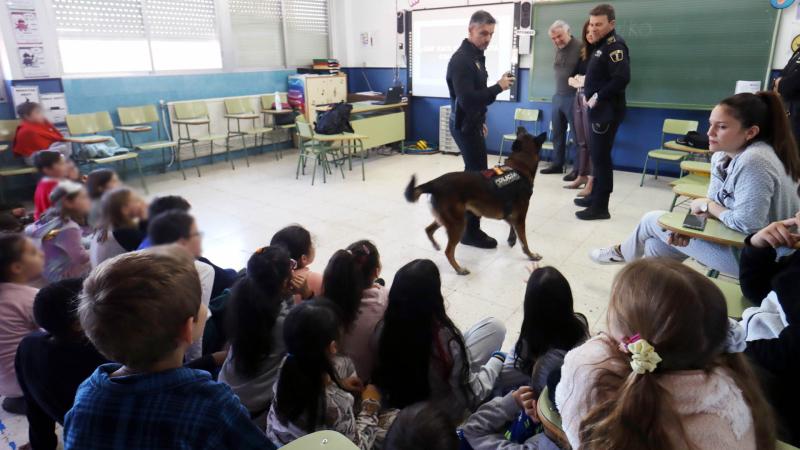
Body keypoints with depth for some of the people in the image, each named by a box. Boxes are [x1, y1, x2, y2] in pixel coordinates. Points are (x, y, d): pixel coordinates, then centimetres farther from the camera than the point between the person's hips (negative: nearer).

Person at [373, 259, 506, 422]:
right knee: (494, 326, 3)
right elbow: (473, 395, -22)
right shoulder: (447, 339, -36)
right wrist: (498, 359, -5)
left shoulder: (383, 328, -23)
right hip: (444, 411, -4)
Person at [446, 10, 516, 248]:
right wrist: (498, 87, -25)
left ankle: (463, 222, 29)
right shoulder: (461, 59, -19)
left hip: (472, 123, 10)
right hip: (465, 125, -10)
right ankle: (471, 232, 2)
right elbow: (467, 99, -28)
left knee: (472, 173, 16)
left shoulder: (477, 56, 13)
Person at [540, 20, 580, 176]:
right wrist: (559, 92, 12)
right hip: (558, 96, 7)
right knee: (557, 133, 12)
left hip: (574, 97, -7)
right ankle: (557, 164, 23)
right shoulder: (558, 49, 12)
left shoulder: (580, 47, -12)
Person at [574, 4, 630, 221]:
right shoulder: (601, 45, 15)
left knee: (601, 156, -6)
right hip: (598, 109, 10)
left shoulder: (615, 45, -14)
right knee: (596, 154, 16)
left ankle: (601, 207, 0)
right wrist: (588, 94, 6)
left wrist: (598, 97, -18)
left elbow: (622, 79, -25)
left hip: (608, 111, -10)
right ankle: (595, 196, 28)